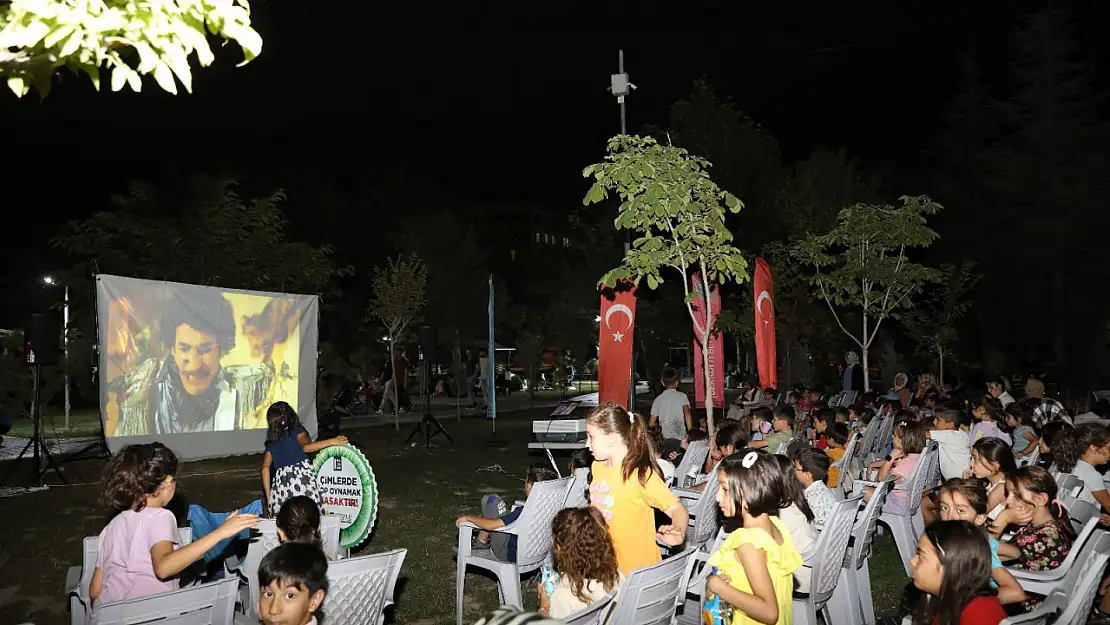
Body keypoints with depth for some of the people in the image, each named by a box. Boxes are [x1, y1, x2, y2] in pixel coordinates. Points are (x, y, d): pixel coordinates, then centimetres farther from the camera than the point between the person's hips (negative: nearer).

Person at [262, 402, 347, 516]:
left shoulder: (271, 443, 17)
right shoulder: (297, 431, 6)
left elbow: (265, 469, 9)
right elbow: (305, 447, -14)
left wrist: (268, 497, 11)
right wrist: (332, 441, -17)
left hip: (281, 483, 4)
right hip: (302, 478, -4)